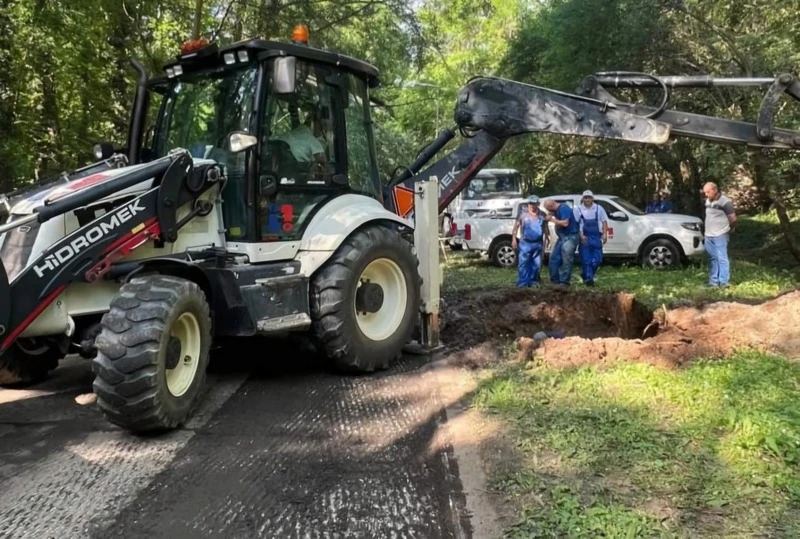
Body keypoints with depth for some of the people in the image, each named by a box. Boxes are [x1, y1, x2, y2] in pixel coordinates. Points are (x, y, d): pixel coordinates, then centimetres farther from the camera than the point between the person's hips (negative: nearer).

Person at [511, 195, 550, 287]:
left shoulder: (541, 215, 8)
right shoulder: (523, 213, 0)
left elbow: (545, 228, 18)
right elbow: (516, 226, 0)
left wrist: (547, 238, 13)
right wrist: (514, 239, -6)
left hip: (538, 243, 3)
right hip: (525, 243, -3)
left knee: (536, 264, 6)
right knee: (523, 263, -8)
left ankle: (533, 281, 16)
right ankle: (522, 283, -5)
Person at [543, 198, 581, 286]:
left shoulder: (564, 208, -18)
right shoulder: (557, 210, 11)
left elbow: (565, 223, -26)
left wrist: (552, 220, -17)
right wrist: (549, 217, 9)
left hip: (570, 237, -10)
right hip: (562, 237, 10)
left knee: (566, 260, -8)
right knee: (554, 258, 9)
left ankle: (564, 282, -2)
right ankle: (555, 280, 15)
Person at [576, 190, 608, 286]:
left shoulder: (598, 208, 8)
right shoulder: (579, 209, 0)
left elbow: (604, 221, 11)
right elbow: (576, 224, 0)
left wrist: (605, 234, -1)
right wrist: (581, 236, -11)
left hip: (596, 238, 2)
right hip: (584, 238, -2)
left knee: (597, 259, 0)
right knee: (586, 260, -5)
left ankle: (585, 275, 19)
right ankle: (588, 278, 0)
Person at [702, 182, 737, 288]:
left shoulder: (725, 202, -12)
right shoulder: (707, 201, 11)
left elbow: (733, 219, -10)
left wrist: (729, 230, 4)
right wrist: (707, 231, 16)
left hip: (720, 235, -7)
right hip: (708, 235, 7)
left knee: (722, 258, -6)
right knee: (713, 259, 11)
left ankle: (724, 281, -5)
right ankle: (714, 281, 17)